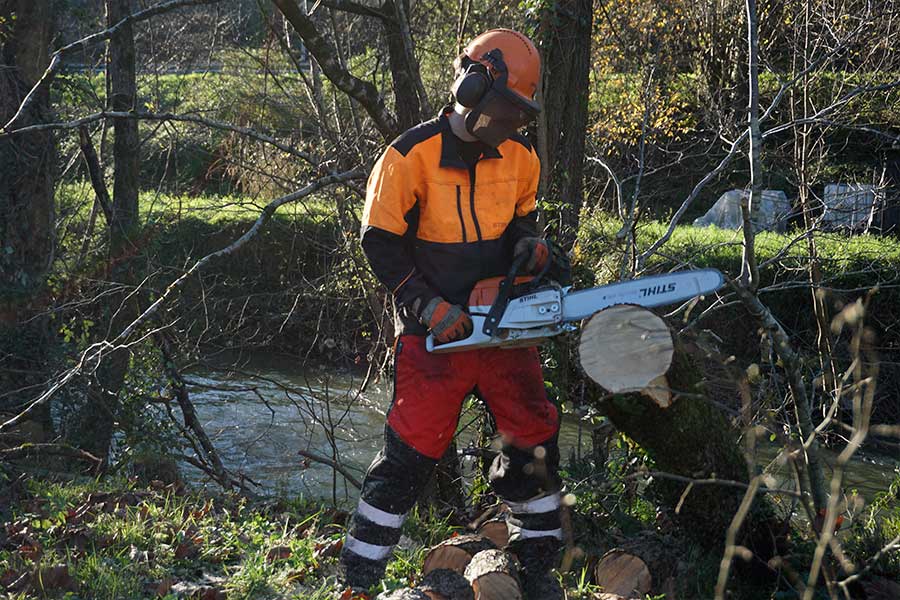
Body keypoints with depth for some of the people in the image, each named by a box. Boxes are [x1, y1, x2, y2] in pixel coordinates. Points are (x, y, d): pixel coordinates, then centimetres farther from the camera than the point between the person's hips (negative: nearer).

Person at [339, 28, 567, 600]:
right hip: (436, 334, -5)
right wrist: (429, 305, -17)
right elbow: (381, 242, -10)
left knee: (535, 439, 7)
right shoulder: (412, 156, -14)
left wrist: (532, 243, -8)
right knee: (412, 451, -4)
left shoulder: (520, 157, 2)